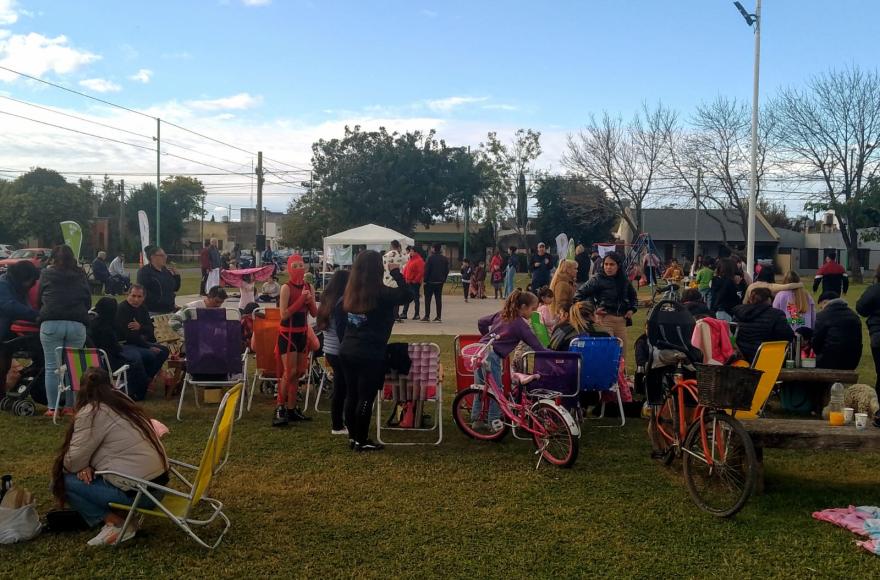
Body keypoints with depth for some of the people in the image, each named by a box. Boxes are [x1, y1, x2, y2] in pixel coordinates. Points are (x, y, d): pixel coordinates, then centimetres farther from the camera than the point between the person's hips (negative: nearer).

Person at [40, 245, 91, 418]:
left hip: (51, 323, -1)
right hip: (77, 324, 1)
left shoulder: (47, 274, 11)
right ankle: (71, 406, 5)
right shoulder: (80, 275, 14)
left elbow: (40, 298, 21)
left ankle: (52, 408, 2)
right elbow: (88, 301, 18)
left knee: (52, 367, 3)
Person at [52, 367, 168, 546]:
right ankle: (125, 514, 11)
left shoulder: (90, 412, -10)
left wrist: (82, 468, 13)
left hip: (137, 491, -8)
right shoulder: (123, 402, 14)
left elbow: (73, 460, -9)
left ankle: (116, 523, -1)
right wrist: (86, 466, 3)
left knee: (62, 481, 4)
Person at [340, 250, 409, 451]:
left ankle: (352, 436, 24)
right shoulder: (380, 293, -16)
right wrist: (396, 272, 1)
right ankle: (361, 441, 8)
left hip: (347, 350, 7)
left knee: (352, 395, 14)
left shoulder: (350, 292, 4)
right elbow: (405, 295, -5)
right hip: (370, 354, -7)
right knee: (366, 398, 2)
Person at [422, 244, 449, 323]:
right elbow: (447, 271, 10)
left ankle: (427, 316, -2)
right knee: (438, 299, 7)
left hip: (430, 281, -5)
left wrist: (425, 280, -6)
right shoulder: (445, 259, 6)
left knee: (427, 299, 2)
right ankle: (439, 317, 4)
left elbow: (426, 270, -12)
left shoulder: (430, 258, -11)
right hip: (440, 282, 5)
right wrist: (444, 280, 16)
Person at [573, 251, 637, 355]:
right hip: (605, 318, -6)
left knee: (622, 351, 10)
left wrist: (632, 309, 12)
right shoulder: (597, 280, -6)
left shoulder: (624, 281, 11)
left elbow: (633, 296, 29)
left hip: (621, 320, 6)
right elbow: (579, 295, -8)